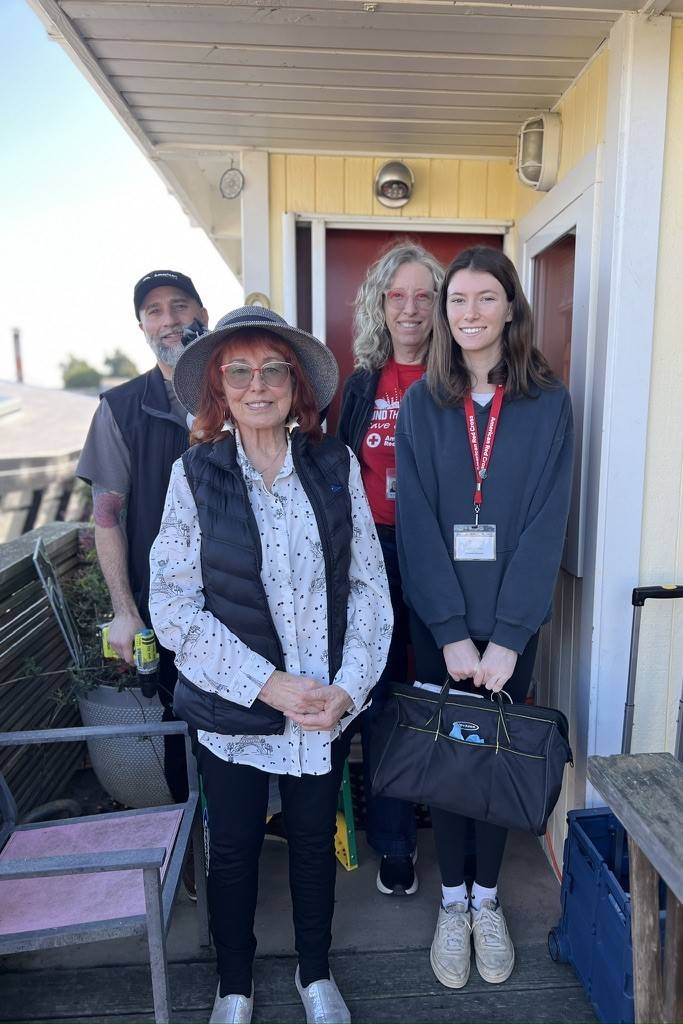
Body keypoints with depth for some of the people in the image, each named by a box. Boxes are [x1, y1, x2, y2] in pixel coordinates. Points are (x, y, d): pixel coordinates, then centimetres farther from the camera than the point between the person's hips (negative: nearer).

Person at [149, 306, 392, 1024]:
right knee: (233, 849, 16)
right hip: (230, 704, -1)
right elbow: (174, 606, -11)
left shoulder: (335, 464, -4)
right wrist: (267, 683, -16)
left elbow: (369, 583, -2)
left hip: (329, 703, 2)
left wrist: (347, 686, -11)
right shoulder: (194, 473, -8)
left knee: (314, 838, 19)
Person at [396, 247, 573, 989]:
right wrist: (452, 631, -12)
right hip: (438, 620, 1)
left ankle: (487, 900, 34)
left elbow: (546, 523, -8)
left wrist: (507, 637, -13)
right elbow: (417, 523, -6)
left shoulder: (547, 403, -2)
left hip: (512, 622, 0)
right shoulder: (421, 403, -1)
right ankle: (452, 902, 32)